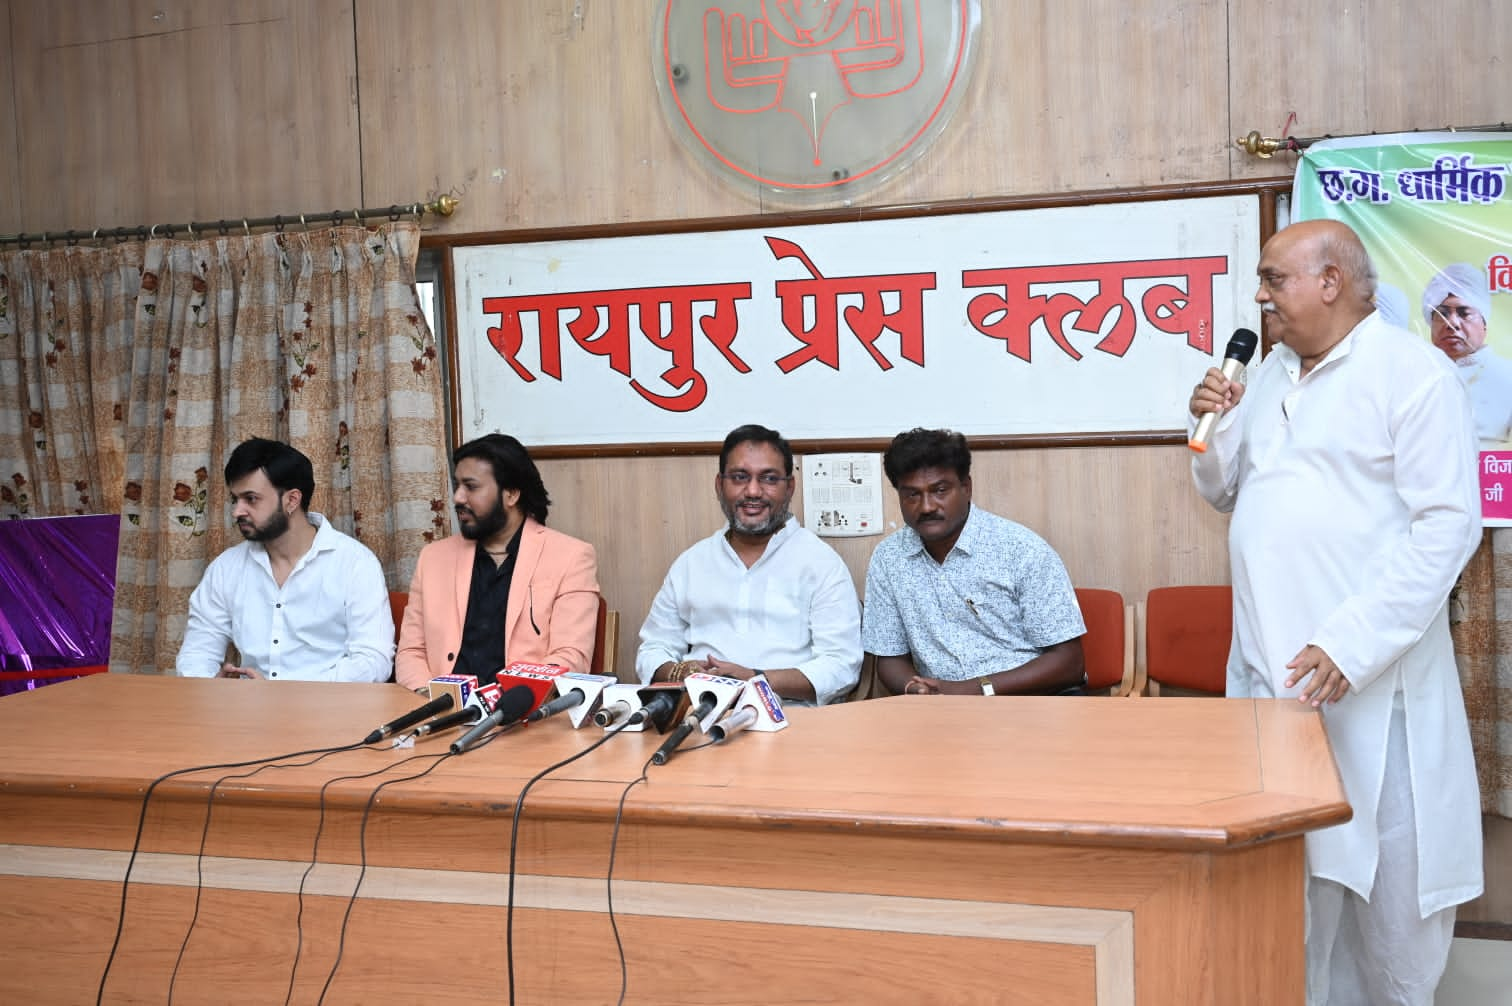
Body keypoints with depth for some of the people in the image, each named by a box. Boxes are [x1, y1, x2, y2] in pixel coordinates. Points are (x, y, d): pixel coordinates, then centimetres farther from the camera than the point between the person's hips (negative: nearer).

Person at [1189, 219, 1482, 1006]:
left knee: (1391, 865, 5)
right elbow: (1226, 492, 21)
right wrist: (1212, 426, 0)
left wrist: (1350, 645, -23)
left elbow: (1447, 525, -16)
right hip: (1268, 664, 7)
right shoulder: (1271, 374, 12)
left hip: (1371, 676, -6)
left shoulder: (1412, 372, -9)